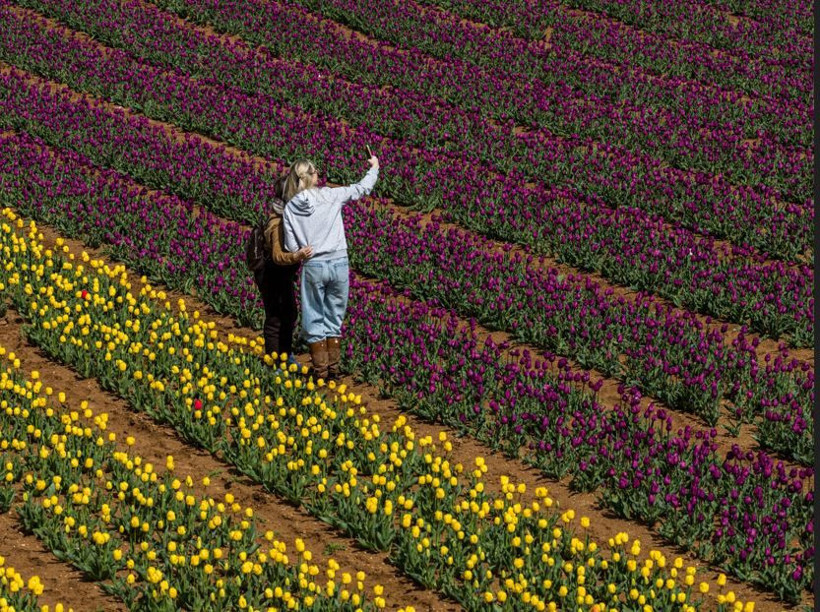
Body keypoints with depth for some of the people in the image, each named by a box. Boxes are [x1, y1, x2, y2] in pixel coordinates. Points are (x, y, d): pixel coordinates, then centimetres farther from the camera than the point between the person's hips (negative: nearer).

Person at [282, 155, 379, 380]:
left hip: (312, 267, -1)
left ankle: (321, 371, 11)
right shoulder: (331, 196, -3)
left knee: (314, 320, 10)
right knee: (334, 319, 13)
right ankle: (333, 369, 18)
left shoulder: (290, 208, -2)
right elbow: (362, 188, 9)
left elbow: (291, 247, -3)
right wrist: (374, 168, 26)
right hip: (339, 263, 1)